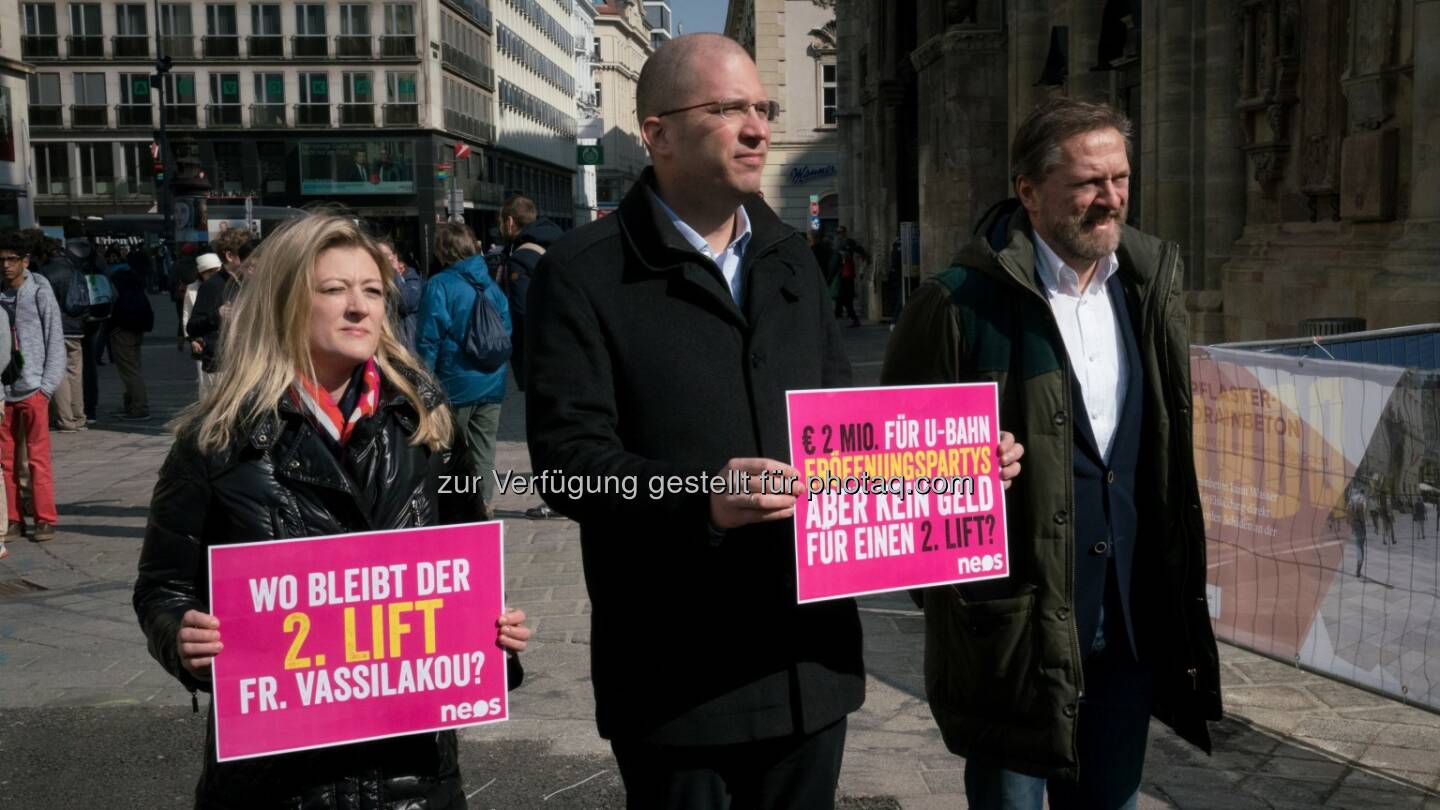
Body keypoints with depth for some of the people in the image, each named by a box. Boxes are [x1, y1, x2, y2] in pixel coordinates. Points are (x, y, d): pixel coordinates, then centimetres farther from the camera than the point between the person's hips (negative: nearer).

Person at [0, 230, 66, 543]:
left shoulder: (40, 292, -1)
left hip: (32, 388, -3)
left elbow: (55, 341, 0)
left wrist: (47, 385, -6)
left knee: (38, 458, 0)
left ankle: (45, 520, 7)